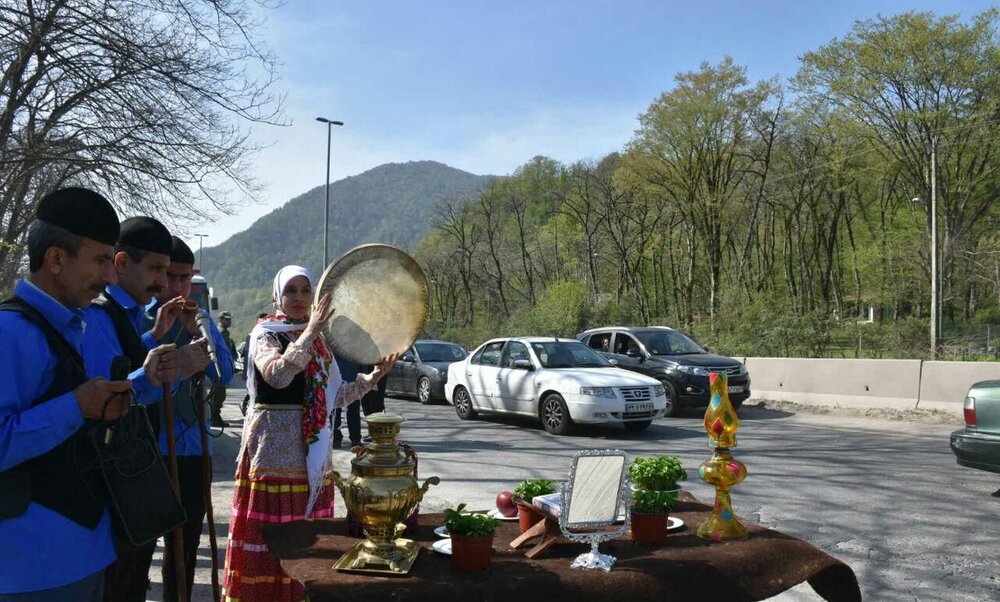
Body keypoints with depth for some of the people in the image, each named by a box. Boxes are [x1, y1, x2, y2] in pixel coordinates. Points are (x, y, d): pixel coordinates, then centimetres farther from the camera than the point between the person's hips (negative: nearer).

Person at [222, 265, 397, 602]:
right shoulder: (264, 334, -3)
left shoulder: (317, 340, 15)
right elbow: (277, 376, -25)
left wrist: (374, 376, 6)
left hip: (311, 452, 6)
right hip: (275, 448, -6)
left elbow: (334, 397, 15)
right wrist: (310, 331, -27)